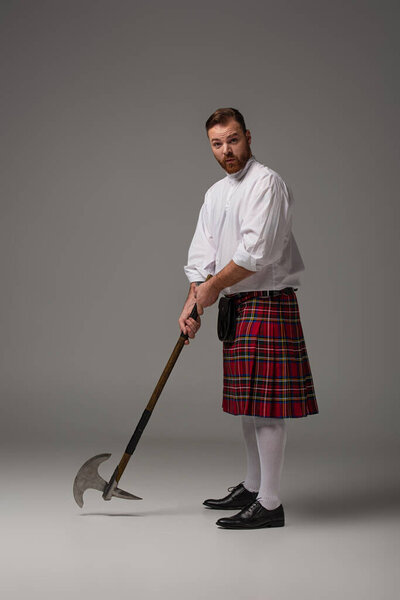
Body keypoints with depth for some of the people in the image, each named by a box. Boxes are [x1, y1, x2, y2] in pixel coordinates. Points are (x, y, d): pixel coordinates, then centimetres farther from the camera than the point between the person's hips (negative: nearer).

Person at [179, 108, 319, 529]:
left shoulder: (266, 182, -11)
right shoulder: (215, 194, 17)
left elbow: (257, 252, -20)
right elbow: (202, 256, 13)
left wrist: (214, 286, -10)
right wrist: (192, 304, 1)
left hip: (268, 302, -9)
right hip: (237, 305, 9)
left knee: (266, 403, -8)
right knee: (247, 402, 15)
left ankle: (270, 503, -2)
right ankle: (252, 487, 28)